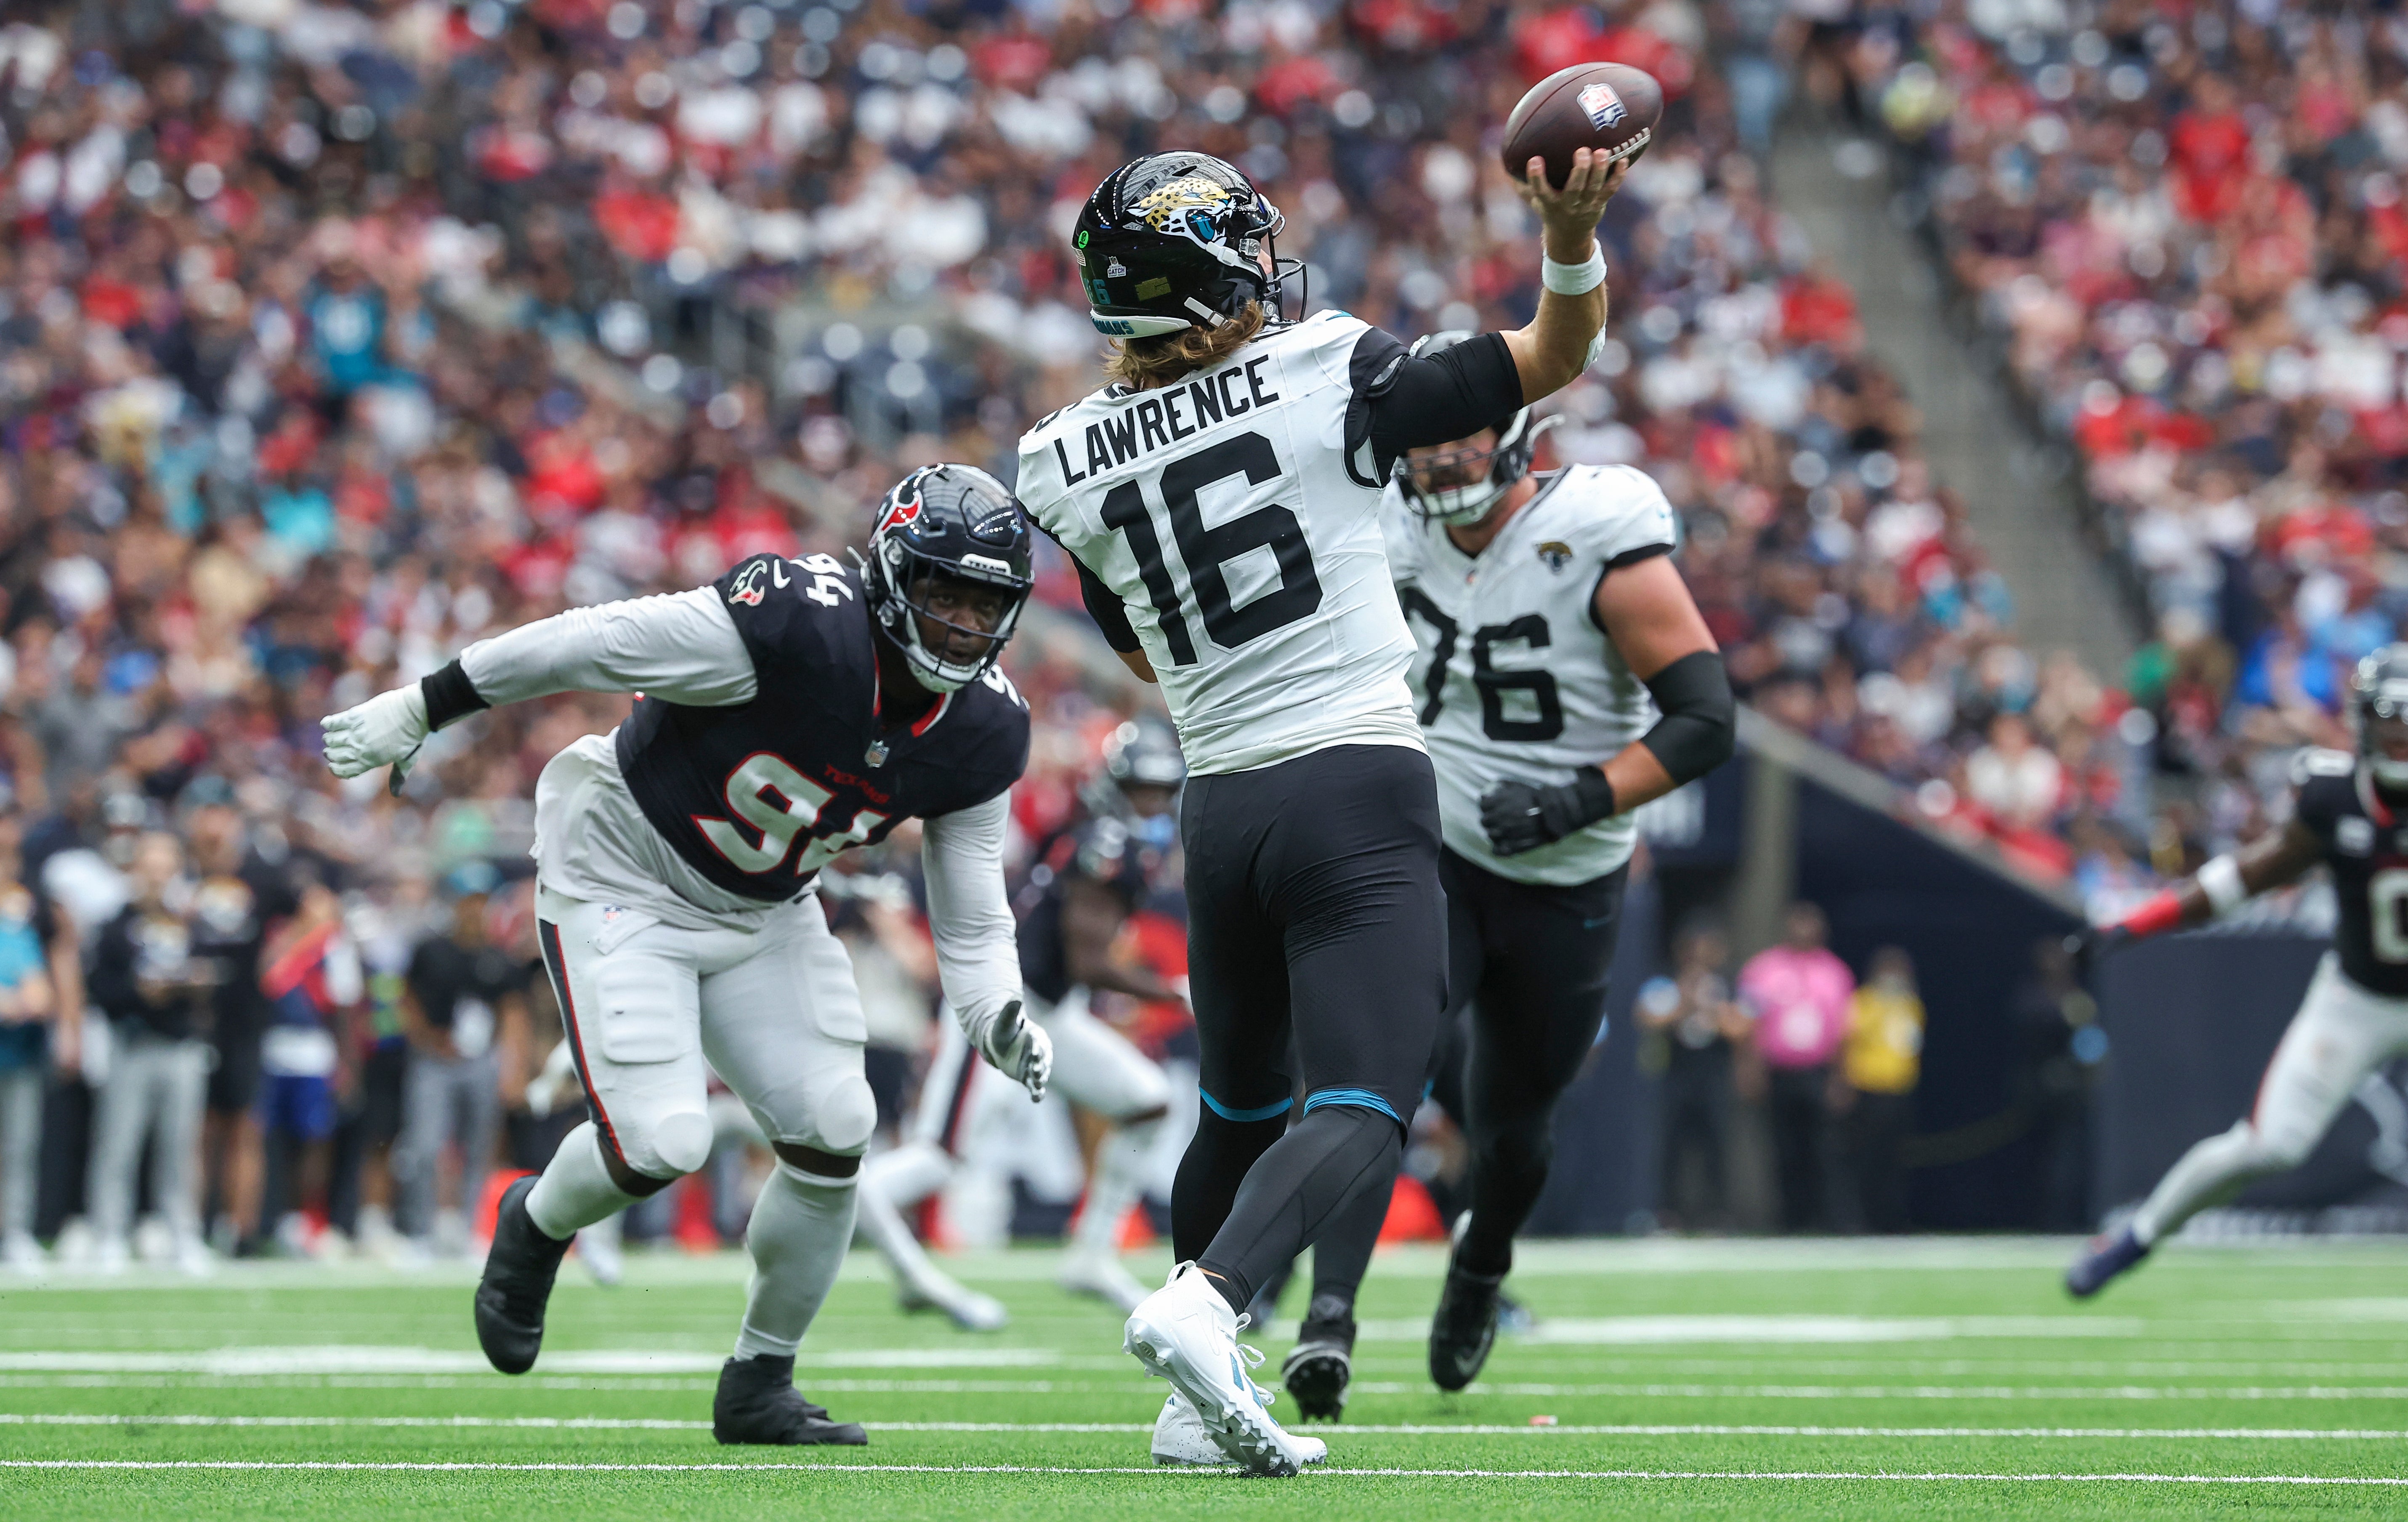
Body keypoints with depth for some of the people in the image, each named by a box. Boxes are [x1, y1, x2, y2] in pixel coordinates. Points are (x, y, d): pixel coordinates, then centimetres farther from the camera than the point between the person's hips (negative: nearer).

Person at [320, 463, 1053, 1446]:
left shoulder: (982, 735, -11)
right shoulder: (797, 626, -31)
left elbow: (971, 919, -1)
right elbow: (585, 645, -22)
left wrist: (996, 1019, -21)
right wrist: (418, 709, -16)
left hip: (761, 912, 6)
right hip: (624, 876, -6)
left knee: (834, 1131, -7)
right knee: (661, 1142, -17)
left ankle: (759, 1385, 13)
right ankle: (536, 1224, 19)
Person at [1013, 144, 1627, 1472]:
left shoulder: (1064, 466, 5)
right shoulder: (1325, 376, -5)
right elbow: (1552, 359, 2)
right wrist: (1572, 237, -6)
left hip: (1220, 805, 5)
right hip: (1360, 789, -5)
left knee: (1240, 1106, 23)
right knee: (1358, 1111, -11)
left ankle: (1198, 1401, 25)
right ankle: (1205, 1301, -35)